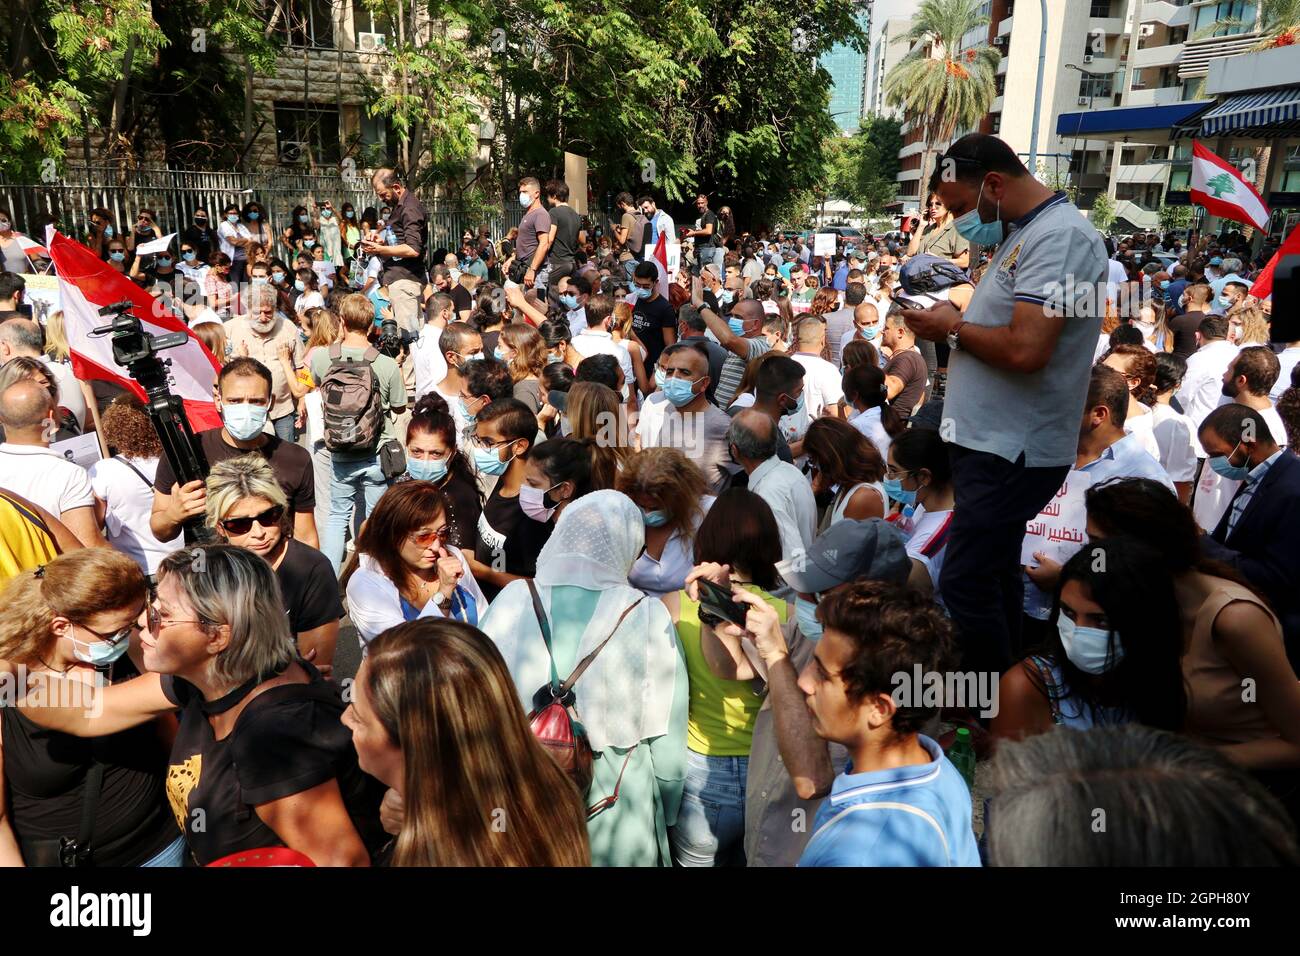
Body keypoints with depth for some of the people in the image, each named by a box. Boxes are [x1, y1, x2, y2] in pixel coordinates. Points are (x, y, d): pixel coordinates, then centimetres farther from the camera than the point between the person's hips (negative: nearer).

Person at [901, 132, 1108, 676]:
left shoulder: (1060, 237, -18)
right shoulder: (1022, 232, 14)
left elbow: (1025, 349, -28)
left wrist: (954, 328, -13)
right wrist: (953, 321, 2)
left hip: (1013, 450, -10)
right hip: (995, 439, 10)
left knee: (965, 583, -7)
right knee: (994, 574, 18)